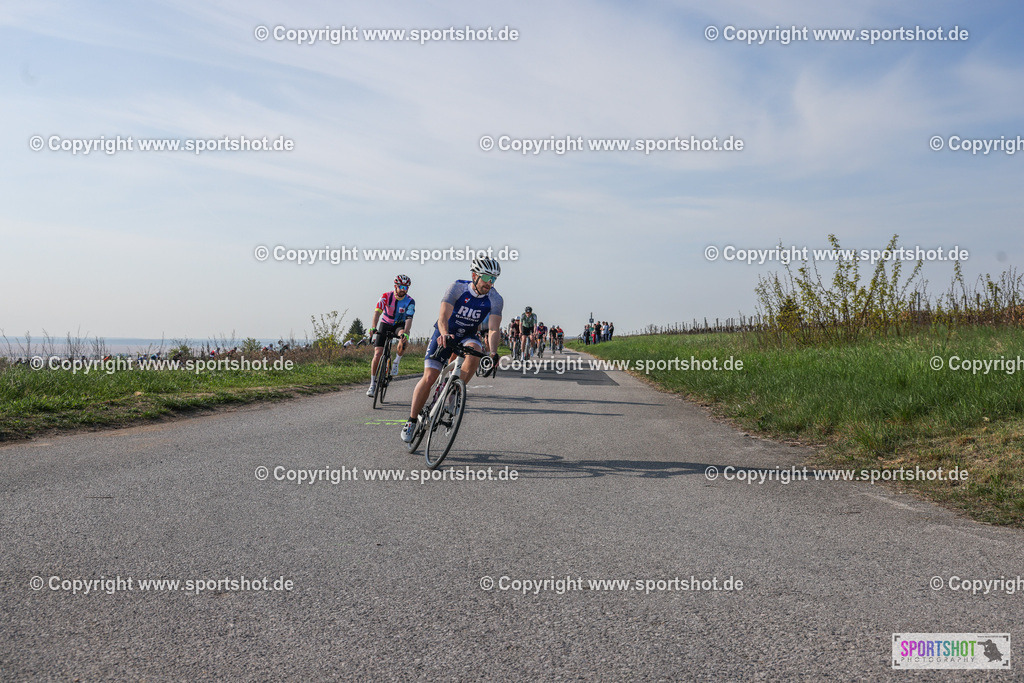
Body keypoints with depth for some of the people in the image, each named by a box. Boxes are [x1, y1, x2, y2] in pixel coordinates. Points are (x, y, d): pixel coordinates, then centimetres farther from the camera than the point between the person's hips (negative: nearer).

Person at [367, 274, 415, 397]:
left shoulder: (410, 301, -17)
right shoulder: (386, 296, -17)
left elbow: (409, 319, -28)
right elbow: (378, 311, -30)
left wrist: (405, 333, -47)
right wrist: (373, 327, -46)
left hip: (399, 325, 0)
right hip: (385, 324, 0)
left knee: (404, 339, -36)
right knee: (377, 353, -11)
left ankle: (396, 362, -11)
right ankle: (373, 383, 0)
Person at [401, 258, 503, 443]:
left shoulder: (496, 299, -17)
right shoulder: (458, 287, -23)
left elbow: (493, 329, -26)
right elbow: (443, 316, -33)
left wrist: (493, 352, -45)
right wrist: (444, 334, -54)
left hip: (468, 336, 2)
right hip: (445, 334, -1)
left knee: (474, 354, -34)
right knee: (429, 377, -13)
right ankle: (412, 421, 2)